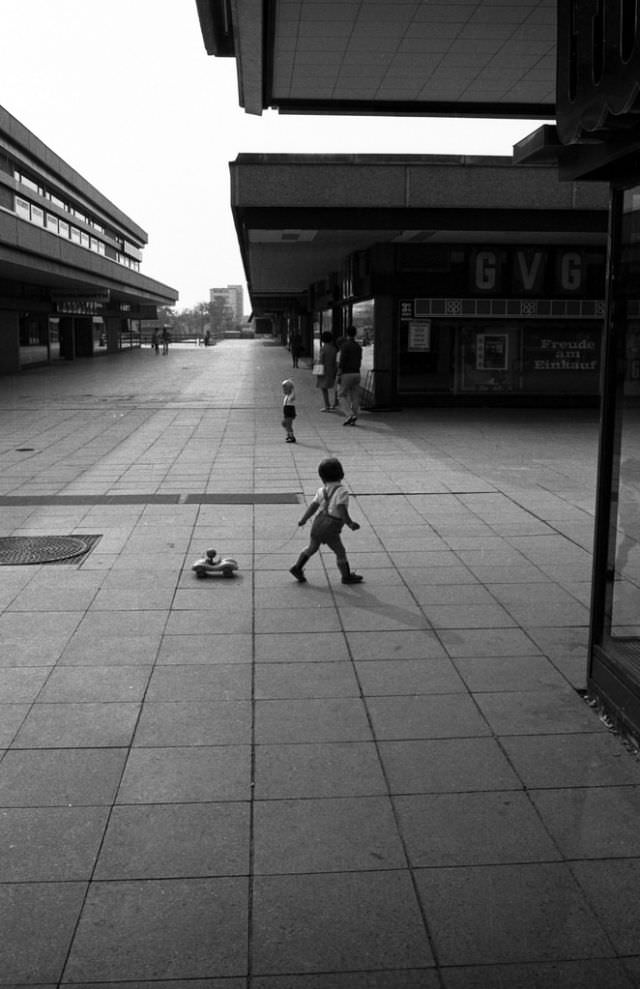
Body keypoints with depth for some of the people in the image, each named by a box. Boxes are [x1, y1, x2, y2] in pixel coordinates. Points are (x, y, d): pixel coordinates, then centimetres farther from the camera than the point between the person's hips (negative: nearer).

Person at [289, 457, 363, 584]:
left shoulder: (322, 490, 5)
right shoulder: (342, 491, -11)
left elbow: (313, 506, 3)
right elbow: (341, 508, -22)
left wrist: (303, 520, 11)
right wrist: (350, 523, -19)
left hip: (318, 523, 6)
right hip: (330, 530, -6)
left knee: (311, 547, 24)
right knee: (340, 552, 9)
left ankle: (297, 567, 27)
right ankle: (347, 576, 21)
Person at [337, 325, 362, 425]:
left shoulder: (345, 346, -11)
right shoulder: (358, 347, 11)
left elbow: (342, 361, -14)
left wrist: (339, 375, -11)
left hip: (347, 373, -6)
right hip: (356, 373, 6)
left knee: (344, 394, 4)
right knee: (355, 396, 5)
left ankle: (350, 413, -13)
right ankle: (353, 419, 6)